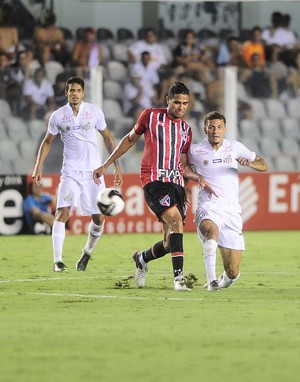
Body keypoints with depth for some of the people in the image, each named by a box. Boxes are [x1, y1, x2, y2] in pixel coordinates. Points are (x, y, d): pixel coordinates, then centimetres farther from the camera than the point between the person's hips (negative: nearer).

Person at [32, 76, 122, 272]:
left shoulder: (94, 111, 1)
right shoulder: (58, 116, 0)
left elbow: (108, 138, 10)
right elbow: (47, 142, 13)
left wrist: (117, 166, 7)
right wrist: (38, 167, 4)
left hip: (94, 171, 1)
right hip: (70, 172, -1)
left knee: (99, 218, 0)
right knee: (62, 212, -17)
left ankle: (88, 252, 26)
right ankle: (58, 259, -17)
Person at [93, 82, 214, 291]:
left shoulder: (186, 130, 15)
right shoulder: (151, 116, 3)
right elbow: (130, 139, 15)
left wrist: (198, 178, 2)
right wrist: (106, 165, 15)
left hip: (176, 183, 5)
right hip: (153, 180, -5)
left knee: (170, 244, 2)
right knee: (176, 219, -28)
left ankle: (142, 258, 34)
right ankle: (179, 276, -27)